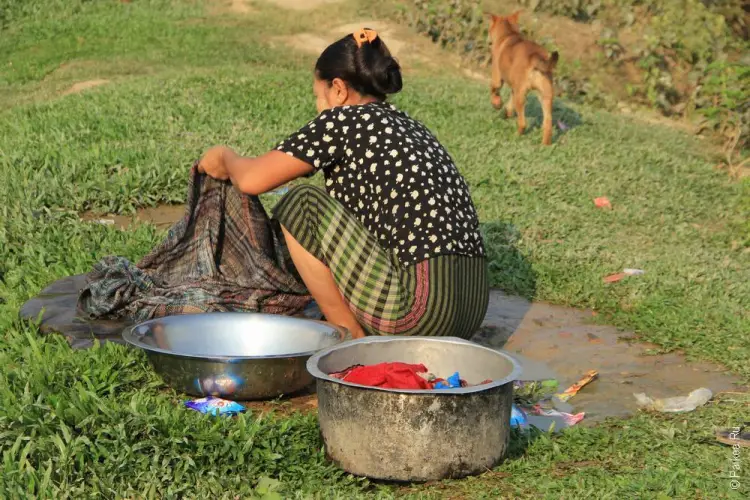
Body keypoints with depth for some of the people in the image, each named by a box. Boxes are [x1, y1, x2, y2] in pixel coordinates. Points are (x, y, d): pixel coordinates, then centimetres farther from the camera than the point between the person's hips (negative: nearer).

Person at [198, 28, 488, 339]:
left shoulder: (344, 119, -1)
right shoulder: (408, 126, 22)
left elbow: (252, 180, -2)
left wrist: (225, 157, 21)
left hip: (421, 309, -9)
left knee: (301, 205, 1)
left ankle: (354, 342, 3)